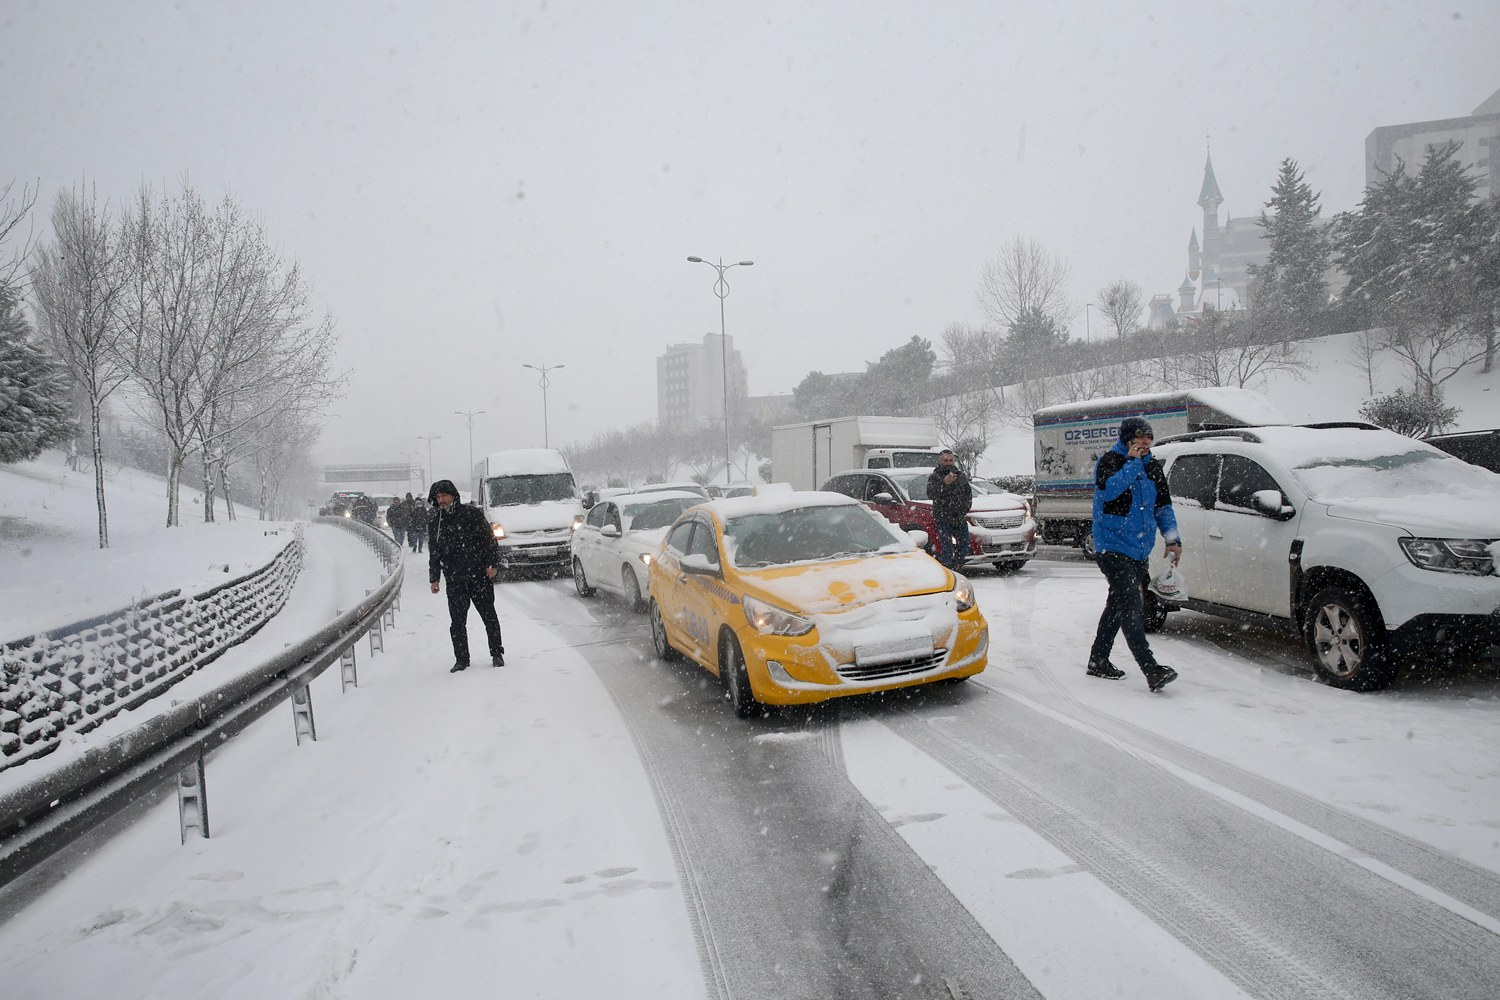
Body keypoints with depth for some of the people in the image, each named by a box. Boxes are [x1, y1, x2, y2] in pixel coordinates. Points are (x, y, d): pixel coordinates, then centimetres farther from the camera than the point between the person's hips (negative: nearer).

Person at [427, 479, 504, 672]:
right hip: (455, 581, 3)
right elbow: (434, 553, 17)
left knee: (489, 617, 4)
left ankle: (497, 654, 17)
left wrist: (493, 564, -9)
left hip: (480, 576, -3)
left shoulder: (471, 514, -2)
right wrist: (434, 578, 12)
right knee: (457, 622, 3)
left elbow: (489, 539, -1)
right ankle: (461, 659, 14)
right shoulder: (435, 522, 11)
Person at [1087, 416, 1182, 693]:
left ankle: (1098, 661, 27)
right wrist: (1133, 461, -20)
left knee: (1118, 606, 15)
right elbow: (1109, 490, -27)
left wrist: (1172, 538, 4)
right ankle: (1152, 670, -20)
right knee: (1130, 606, -15)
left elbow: (1163, 506, 16)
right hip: (1113, 548, -8)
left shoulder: (1152, 466, 12)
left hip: (1139, 551, 8)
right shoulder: (1110, 460, -7)